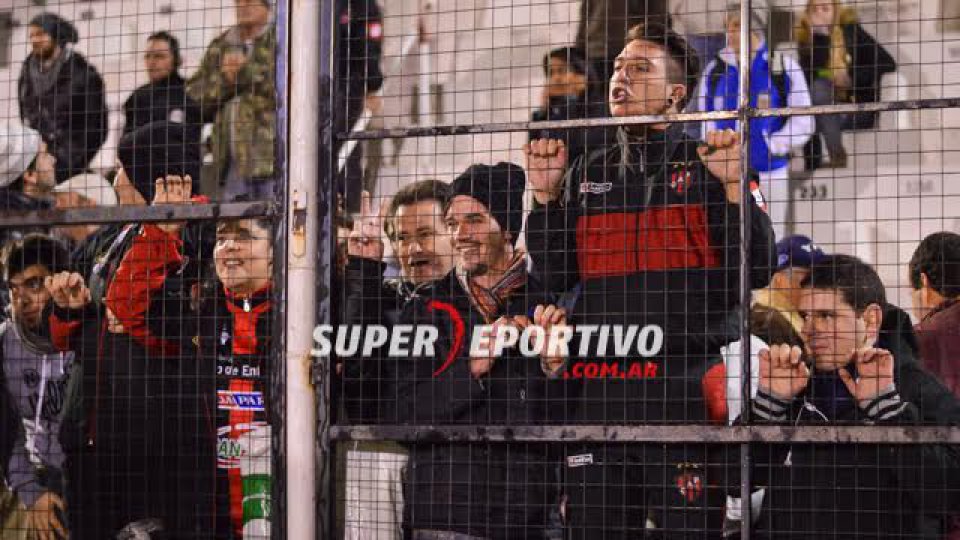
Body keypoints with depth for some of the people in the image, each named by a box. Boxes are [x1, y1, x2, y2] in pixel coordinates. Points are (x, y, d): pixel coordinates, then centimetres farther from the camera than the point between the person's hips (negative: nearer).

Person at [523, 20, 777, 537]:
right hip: (600, 389, 4)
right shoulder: (587, 174, 16)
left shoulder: (708, 165, 4)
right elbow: (555, 276, 12)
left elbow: (758, 271, -4)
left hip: (687, 385, -4)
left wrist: (732, 187, -14)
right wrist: (545, 194, 3)